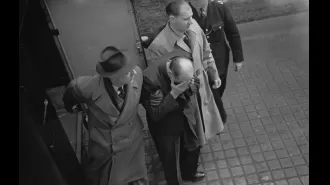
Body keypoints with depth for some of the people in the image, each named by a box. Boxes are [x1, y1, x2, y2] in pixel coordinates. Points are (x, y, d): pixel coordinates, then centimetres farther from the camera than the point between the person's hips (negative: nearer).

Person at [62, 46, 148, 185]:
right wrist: (71, 106, 16)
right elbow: (71, 92, -5)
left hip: (132, 144, 2)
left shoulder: (136, 73, -25)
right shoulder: (89, 87, -30)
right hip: (104, 148, -2)